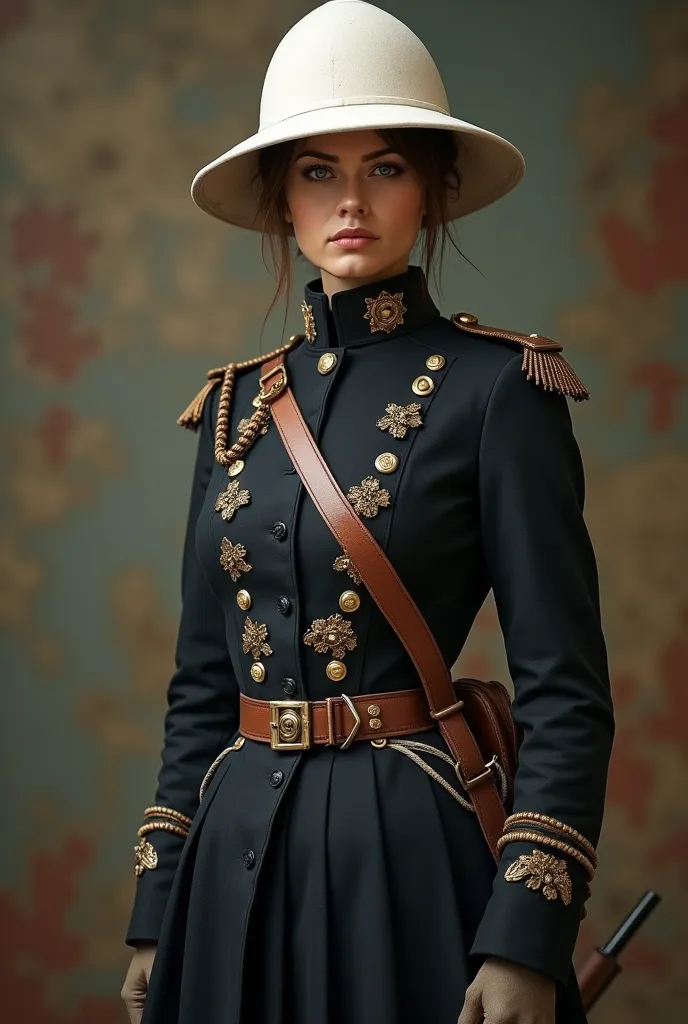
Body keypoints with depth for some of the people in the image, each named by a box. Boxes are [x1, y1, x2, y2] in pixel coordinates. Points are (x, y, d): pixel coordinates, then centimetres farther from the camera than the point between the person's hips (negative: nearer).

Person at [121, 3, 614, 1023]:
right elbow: (202, 682, 13)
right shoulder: (237, 402, 9)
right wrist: (155, 915, 10)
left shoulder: (498, 388, -6)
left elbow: (565, 694, -10)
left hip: (411, 860, -5)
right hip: (236, 863, 5)